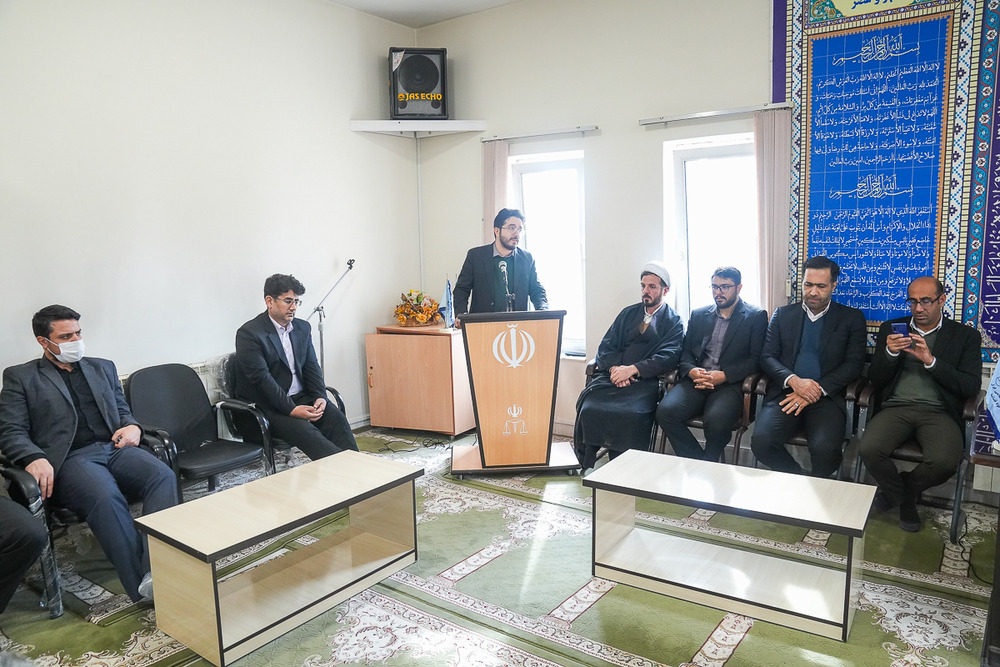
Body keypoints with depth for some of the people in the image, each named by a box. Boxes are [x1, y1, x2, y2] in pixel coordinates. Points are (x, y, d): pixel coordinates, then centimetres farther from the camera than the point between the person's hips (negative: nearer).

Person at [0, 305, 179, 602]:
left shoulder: (103, 368, 26)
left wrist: (133, 427, 2)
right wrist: (34, 458, -17)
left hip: (115, 448, 4)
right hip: (71, 458, -3)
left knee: (163, 475, -30)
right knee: (105, 497, -37)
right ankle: (142, 585, -34)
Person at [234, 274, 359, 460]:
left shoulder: (303, 328, 12)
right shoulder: (249, 333, -10)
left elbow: (312, 366, 10)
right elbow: (261, 378, -18)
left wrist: (320, 397, -9)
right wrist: (291, 409, -25)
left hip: (301, 398, 6)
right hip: (268, 406, -6)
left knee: (337, 418, -21)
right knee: (305, 430, -32)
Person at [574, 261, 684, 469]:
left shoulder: (673, 322, 10)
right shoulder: (628, 313, 23)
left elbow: (667, 357, -6)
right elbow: (605, 346, 14)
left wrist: (632, 370, -18)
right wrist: (614, 368, -8)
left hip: (645, 381, -3)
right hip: (613, 374, 4)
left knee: (632, 414, -35)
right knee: (589, 406, -27)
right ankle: (588, 464, -13)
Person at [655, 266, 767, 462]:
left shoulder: (756, 316, 8)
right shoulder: (698, 315, 21)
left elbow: (756, 359, 0)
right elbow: (685, 352, 16)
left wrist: (724, 375, -14)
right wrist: (691, 371, -7)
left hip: (730, 384, -3)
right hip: (696, 381, 4)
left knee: (716, 419, -35)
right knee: (665, 411, -26)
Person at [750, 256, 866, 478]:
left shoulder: (851, 318, 11)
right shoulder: (783, 315, 15)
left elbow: (854, 364, 2)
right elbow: (767, 357, 7)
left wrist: (817, 391, -12)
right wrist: (793, 380, -13)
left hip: (826, 397, -1)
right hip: (785, 393, 1)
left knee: (825, 449, -30)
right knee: (761, 442, -26)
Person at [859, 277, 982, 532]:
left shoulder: (965, 336, 10)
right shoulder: (891, 328, 14)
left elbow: (971, 386, -2)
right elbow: (875, 378, 9)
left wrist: (930, 361, -14)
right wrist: (890, 353, -11)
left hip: (938, 412, -1)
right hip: (896, 406, 1)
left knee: (944, 462, -31)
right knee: (869, 449, -28)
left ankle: (896, 492, 4)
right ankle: (905, 499, 5)